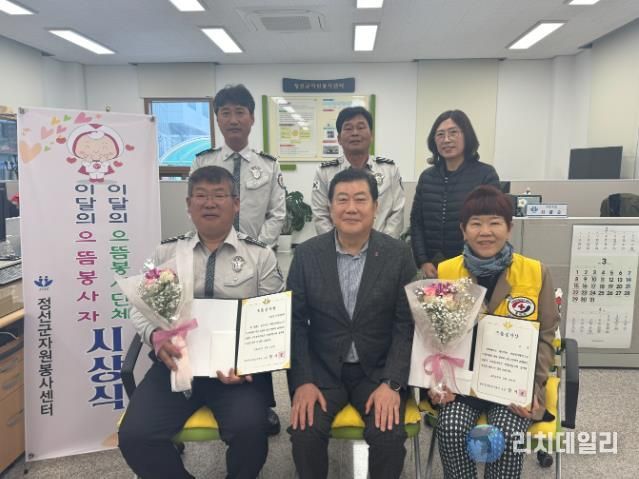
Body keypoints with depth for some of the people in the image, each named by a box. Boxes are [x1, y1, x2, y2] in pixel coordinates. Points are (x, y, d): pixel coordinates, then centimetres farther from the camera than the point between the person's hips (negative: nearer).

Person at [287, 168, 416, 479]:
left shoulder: (399, 255, -5)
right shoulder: (307, 254, -4)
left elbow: (407, 324, -5)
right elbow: (295, 322, -3)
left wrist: (392, 383, -15)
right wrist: (302, 381, -12)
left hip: (379, 369, 0)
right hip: (321, 368, 1)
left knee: (389, 434, -21)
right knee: (304, 430, -21)